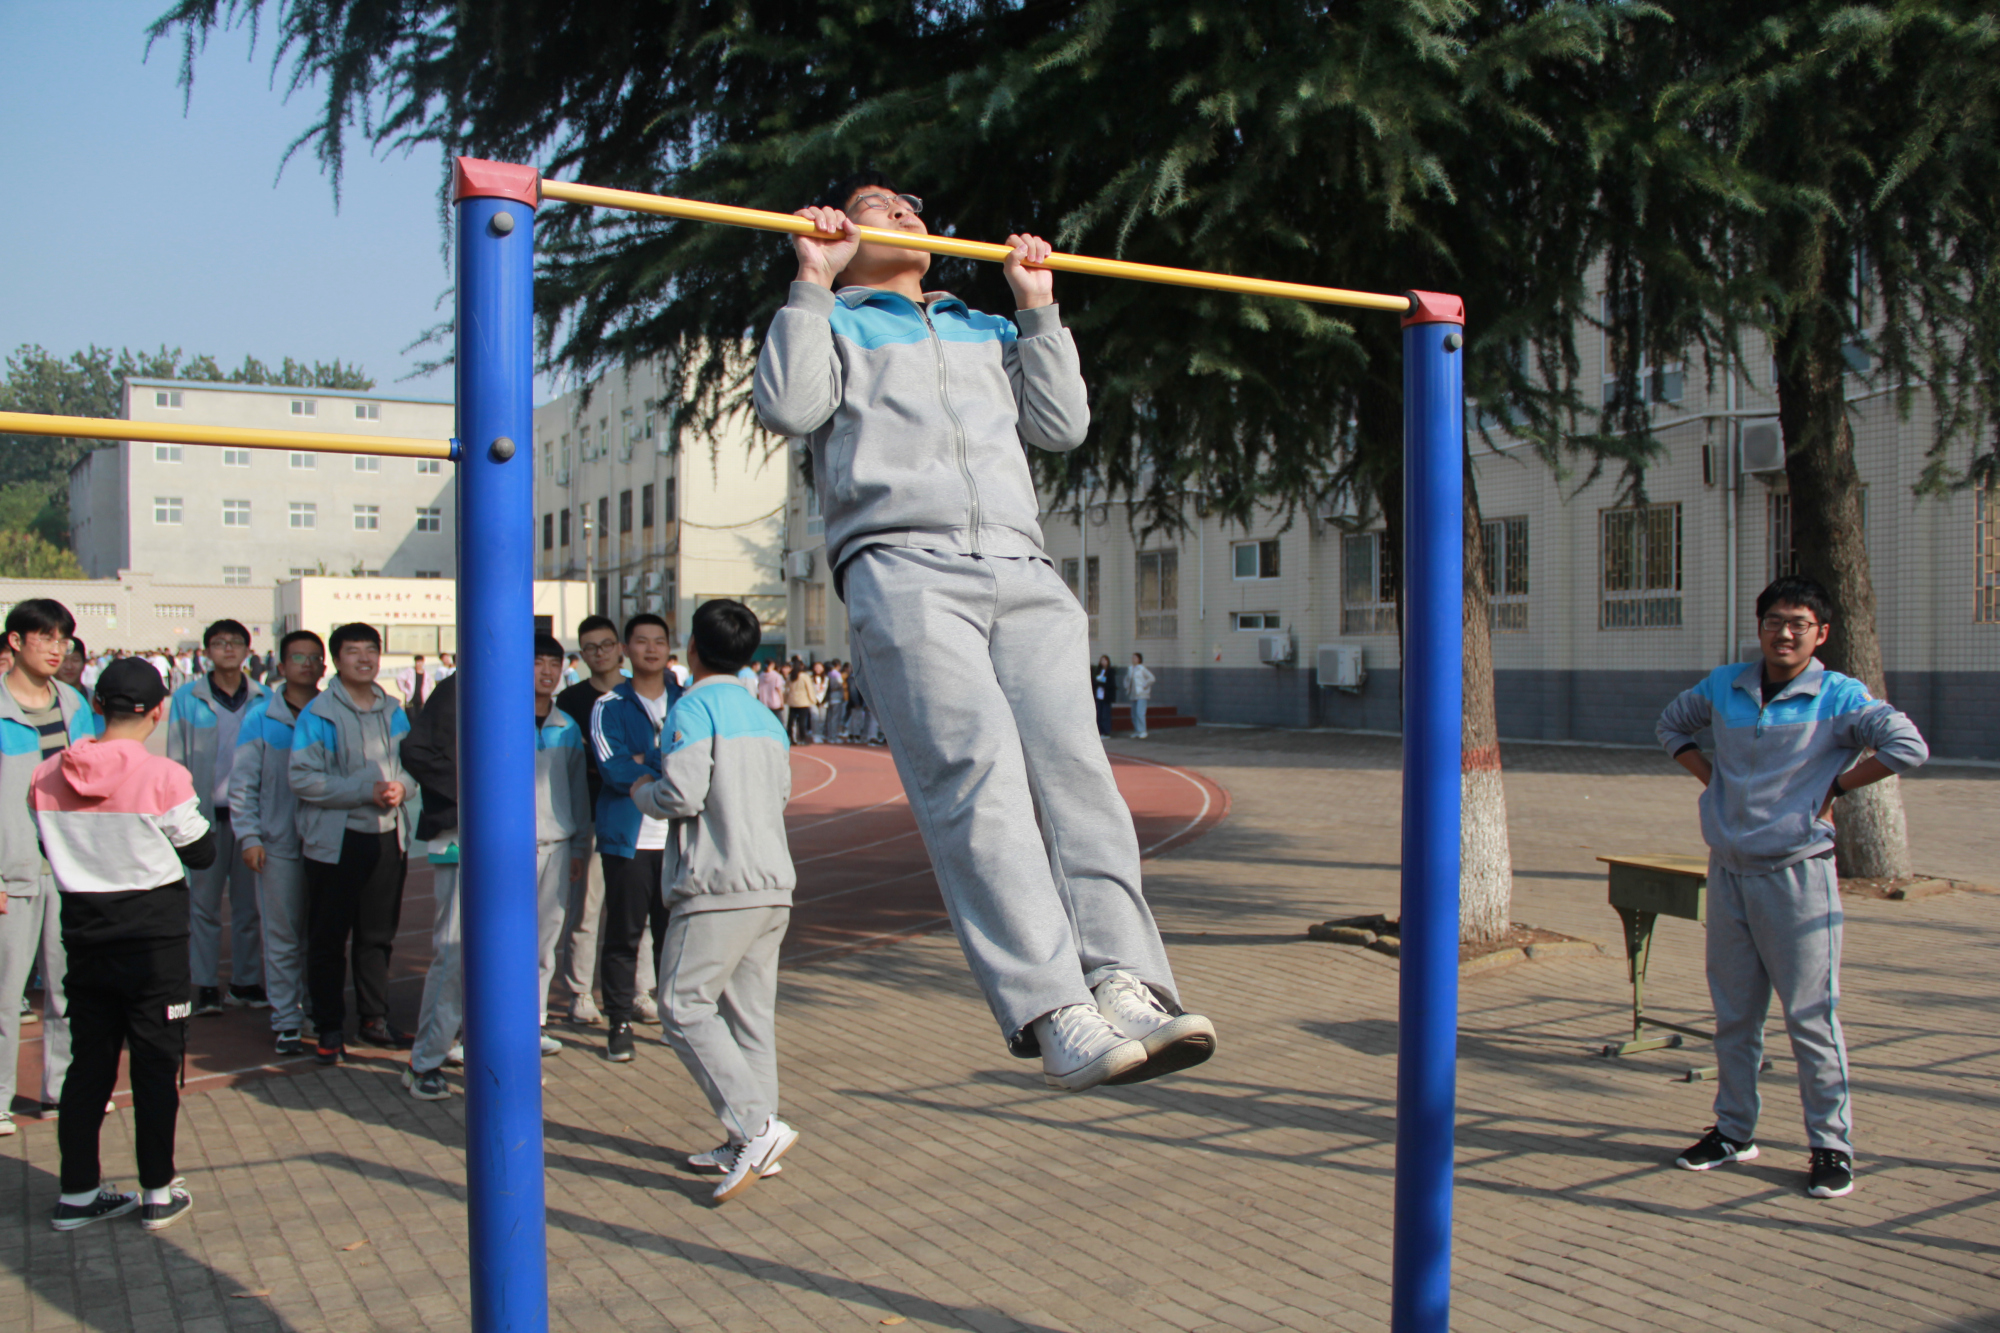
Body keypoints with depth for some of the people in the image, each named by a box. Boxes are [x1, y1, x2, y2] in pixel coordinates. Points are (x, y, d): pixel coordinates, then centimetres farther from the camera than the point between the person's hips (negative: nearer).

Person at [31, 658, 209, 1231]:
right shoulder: (164, 777, -17)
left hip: (84, 933, 4)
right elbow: (202, 853, -7)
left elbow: (49, 848, 10)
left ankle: (77, 1193, 20)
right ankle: (158, 1194, 13)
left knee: (89, 1060, 14)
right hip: (154, 933, -4)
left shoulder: (47, 777, -2)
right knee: (156, 1062, 6)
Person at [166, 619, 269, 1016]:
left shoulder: (263, 699, 6)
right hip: (205, 815, -1)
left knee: (249, 903, 7)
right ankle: (206, 986, 10)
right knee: (204, 902, 2)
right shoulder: (187, 698, 1)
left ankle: (247, 981, 16)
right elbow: (176, 762, 3)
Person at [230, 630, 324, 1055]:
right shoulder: (261, 718, 1)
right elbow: (242, 783, 1)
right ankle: (285, 1020, 10)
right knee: (282, 937, 2)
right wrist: (248, 836, -6)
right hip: (279, 843, -2)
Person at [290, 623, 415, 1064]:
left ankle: (375, 1018, 25)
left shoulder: (393, 712, 10)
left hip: (387, 836, 5)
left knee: (379, 934, 13)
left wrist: (401, 787, -8)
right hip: (335, 840, -5)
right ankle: (330, 1028, 13)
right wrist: (366, 791, -19)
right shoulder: (318, 713, -7)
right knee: (328, 938, 3)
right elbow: (303, 778, -14)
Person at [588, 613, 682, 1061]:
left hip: (678, 837, 2)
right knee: (623, 934, 2)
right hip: (628, 838, -2)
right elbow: (615, 771, -10)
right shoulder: (609, 707, 3)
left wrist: (646, 766, -13)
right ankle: (619, 1023, 11)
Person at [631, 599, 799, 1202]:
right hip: (773, 884, 8)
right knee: (748, 1012, 11)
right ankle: (748, 1146, 13)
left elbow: (682, 795, -16)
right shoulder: (765, 717, 17)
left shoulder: (694, 707, -7)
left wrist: (643, 791, 6)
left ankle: (756, 1127, -14)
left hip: (718, 884, -8)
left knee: (685, 1009, -4)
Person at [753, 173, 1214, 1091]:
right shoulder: (836, 324, 26)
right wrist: (812, 281, 9)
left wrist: (1037, 308, 25)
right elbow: (788, 407, 5)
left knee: (1072, 763, -18)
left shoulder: (986, 332, 37)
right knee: (975, 772, -24)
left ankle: (1124, 983, -29)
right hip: (902, 567, -4)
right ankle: (1052, 1012, -33)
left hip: (1021, 570, 4)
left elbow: (1063, 424, 23)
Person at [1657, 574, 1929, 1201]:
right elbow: (1672, 724, 25)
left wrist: (1835, 786, -12)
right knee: (1733, 1014, 14)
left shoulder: (1838, 697, -7)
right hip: (1728, 872, 5)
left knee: (1811, 1017, -1)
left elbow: (1908, 748, -17)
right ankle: (1734, 1131, 26)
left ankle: (1831, 1147, 9)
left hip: (1797, 874, -5)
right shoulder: (1723, 686, 7)